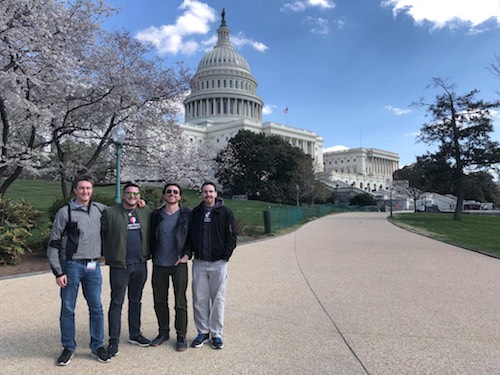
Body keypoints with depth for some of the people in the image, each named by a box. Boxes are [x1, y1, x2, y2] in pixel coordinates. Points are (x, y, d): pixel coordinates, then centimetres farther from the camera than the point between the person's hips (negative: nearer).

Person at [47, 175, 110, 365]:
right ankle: (68, 347, 24)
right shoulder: (65, 212, -5)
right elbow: (53, 244, -3)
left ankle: (97, 346, 22)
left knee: (96, 308, 8)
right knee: (67, 309, 7)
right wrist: (58, 272, -8)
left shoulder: (99, 209, 5)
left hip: (93, 267, 3)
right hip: (71, 266, -3)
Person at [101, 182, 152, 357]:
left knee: (136, 301, 16)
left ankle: (135, 334, 30)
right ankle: (114, 340, 14)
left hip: (140, 264, 4)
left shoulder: (146, 212, 5)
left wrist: (148, 253, 5)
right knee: (116, 302, 3)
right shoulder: (110, 213, -5)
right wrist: (105, 255, -8)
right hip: (119, 265, -4)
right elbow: (102, 235, -4)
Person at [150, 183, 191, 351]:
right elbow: (152, 237, 12)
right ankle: (163, 332, 30)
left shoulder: (187, 215, -1)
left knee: (180, 302, 4)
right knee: (159, 301, 12)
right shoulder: (156, 215, 7)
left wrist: (187, 254, -9)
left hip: (179, 264, -3)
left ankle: (181, 336, 17)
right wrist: (153, 256, 4)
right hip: (159, 265, 3)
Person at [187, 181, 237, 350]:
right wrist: (190, 252, 0)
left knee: (218, 299, 5)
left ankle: (216, 334, 17)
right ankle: (203, 332, 21)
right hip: (199, 263, 3)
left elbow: (231, 236, -1)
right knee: (200, 299, 7)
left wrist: (226, 255, -8)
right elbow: (188, 234, 13)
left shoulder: (225, 212, 0)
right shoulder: (195, 212, 8)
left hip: (218, 263, -2)